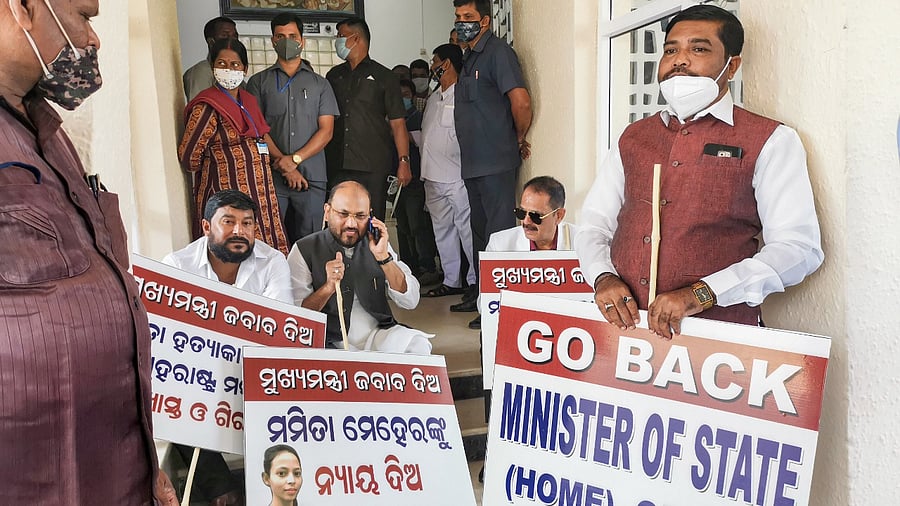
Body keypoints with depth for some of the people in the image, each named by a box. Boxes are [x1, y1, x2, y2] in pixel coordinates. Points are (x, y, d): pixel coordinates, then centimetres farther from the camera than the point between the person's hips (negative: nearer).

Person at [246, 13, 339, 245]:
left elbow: (326, 130, 3)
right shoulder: (259, 82, 11)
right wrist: (284, 166, -9)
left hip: (312, 178, 1)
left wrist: (295, 159, -10)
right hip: (271, 177, 0)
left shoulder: (320, 84, 12)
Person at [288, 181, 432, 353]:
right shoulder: (304, 250, -2)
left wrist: (383, 256, -12)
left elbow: (411, 301, -1)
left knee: (419, 345, -24)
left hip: (378, 334, 2)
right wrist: (329, 287, -23)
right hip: (329, 342, -2)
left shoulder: (376, 243, 7)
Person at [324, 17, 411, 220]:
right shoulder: (334, 76, 18)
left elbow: (397, 123, 0)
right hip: (338, 167, 4)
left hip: (373, 167, -3)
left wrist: (404, 161, -9)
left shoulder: (382, 76, 6)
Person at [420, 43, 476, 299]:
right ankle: (452, 281, 21)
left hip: (457, 176, -9)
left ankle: (477, 281, 5)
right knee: (442, 230, 12)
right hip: (433, 177, 9)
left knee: (467, 229, -4)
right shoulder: (434, 98, 19)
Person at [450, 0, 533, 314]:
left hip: (495, 162, -10)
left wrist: (520, 140, -7)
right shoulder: (470, 58, 18)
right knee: (480, 230, 16)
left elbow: (521, 102, -21)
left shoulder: (498, 52, -11)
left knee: (498, 232, -6)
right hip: (473, 163, 10)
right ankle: (481, 293, 28)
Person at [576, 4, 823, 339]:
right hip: (622, 323, 4)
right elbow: (593, 226, 14)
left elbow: (799, 247, -7)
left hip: (718, 333, -3)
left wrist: (700, 294, -17)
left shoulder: (770, 141, 3)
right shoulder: (633, 138, 16)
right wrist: (603, 278, -7)